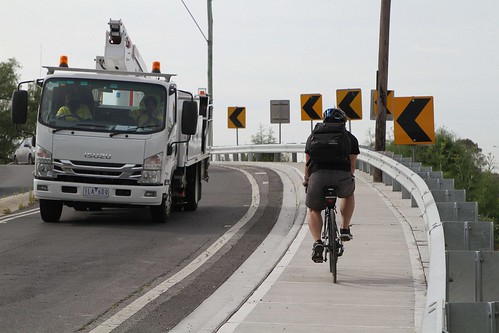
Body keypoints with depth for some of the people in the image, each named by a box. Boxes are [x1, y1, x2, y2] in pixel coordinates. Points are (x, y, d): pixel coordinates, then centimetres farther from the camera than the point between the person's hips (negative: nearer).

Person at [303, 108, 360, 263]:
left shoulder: (314, 135, 24)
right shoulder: (350, 137, 23)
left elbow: (308, 162, 31)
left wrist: (306, 179, 47)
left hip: (318, 176, 0)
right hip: (343, 177, 0)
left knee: (314, 210, 21)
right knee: (348, 194, 35)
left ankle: (317, 242, -1)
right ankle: (345, 229, 28)